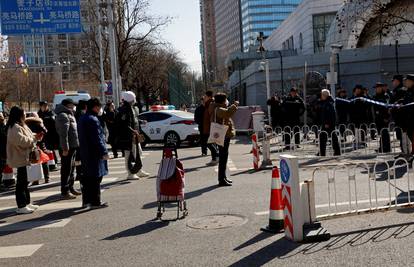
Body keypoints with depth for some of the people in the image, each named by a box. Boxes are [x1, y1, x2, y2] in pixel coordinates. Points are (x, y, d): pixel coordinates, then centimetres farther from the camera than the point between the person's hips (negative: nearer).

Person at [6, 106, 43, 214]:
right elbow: (22, 141, -28)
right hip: (20, 158, -10)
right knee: (21, 182, -5)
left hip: (25, 158, 10)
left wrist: (35, 136, 2)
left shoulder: (21, 125, 15)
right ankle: (21, 207, 0)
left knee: (25, 181, 16)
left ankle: (27, 203, 25)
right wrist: (34, 139, -15)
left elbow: (27, 137, 21)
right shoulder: (15, 128, -18)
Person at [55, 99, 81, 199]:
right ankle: (65, 192, -1)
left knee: (71, 168, 18)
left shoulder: (69, 114, 19)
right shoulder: (63, 115, -14)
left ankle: (71, 188, 28)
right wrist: (65, 148, -24)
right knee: (66, 169, -6)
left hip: (73, 146, 10)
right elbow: (63, 133, -21)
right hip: (68, 148, -10)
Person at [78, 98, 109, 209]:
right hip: (94, 154, -10)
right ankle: (95, 202, 1)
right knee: (95, 178, -3)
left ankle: (86, 201, 23)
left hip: (85, 153, 10)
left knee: (87, 178, 16)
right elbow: (97, 138, -20)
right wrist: (104, 152, -16)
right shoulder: (93, 120, -18)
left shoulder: (82, 118, 13)